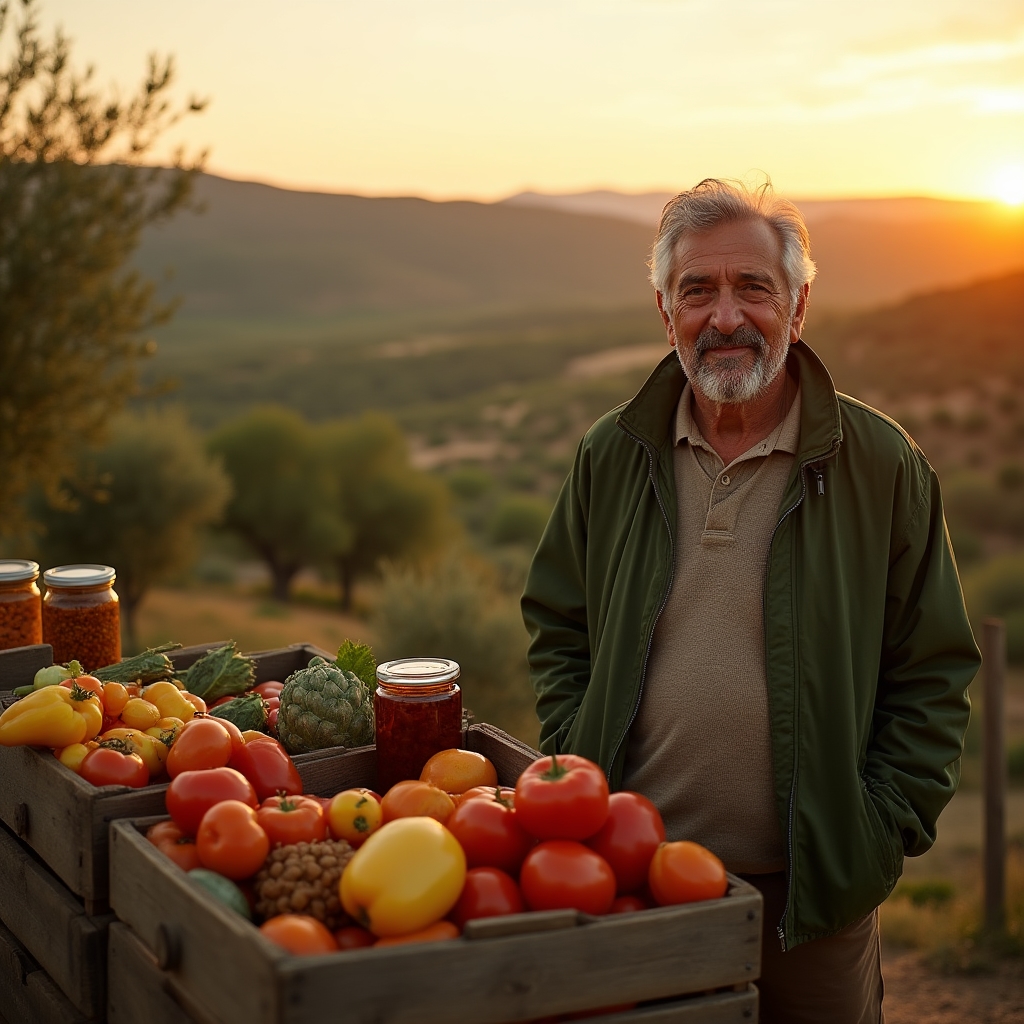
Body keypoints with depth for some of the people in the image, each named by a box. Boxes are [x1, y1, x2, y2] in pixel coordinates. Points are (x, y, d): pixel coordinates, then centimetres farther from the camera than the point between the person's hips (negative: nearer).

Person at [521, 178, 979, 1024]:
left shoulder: (881, 464, -4)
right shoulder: (613, 456, 3)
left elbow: (933, 675, 0)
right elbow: (557, 631, 13)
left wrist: (880, 834, -7)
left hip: (811, 892, -2)